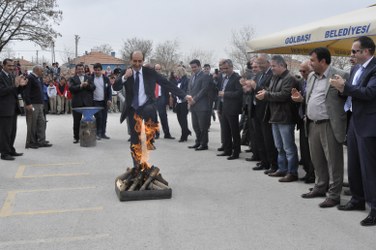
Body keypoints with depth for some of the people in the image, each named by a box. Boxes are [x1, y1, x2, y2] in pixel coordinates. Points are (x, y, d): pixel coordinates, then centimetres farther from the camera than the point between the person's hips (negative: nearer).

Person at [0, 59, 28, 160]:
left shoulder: (11, 76, 15)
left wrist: (20, 85, -2)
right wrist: (15, 85, -27)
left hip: (13, 108, 9)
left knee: (12, 131, 15)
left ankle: (11, 150, 26)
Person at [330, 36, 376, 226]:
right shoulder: (356, 69, 13)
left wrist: (344, 86, -20)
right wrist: (342, 89, -7)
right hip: (354, 122, 9)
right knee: (353, 165, 17)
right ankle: (358, 200, 31)